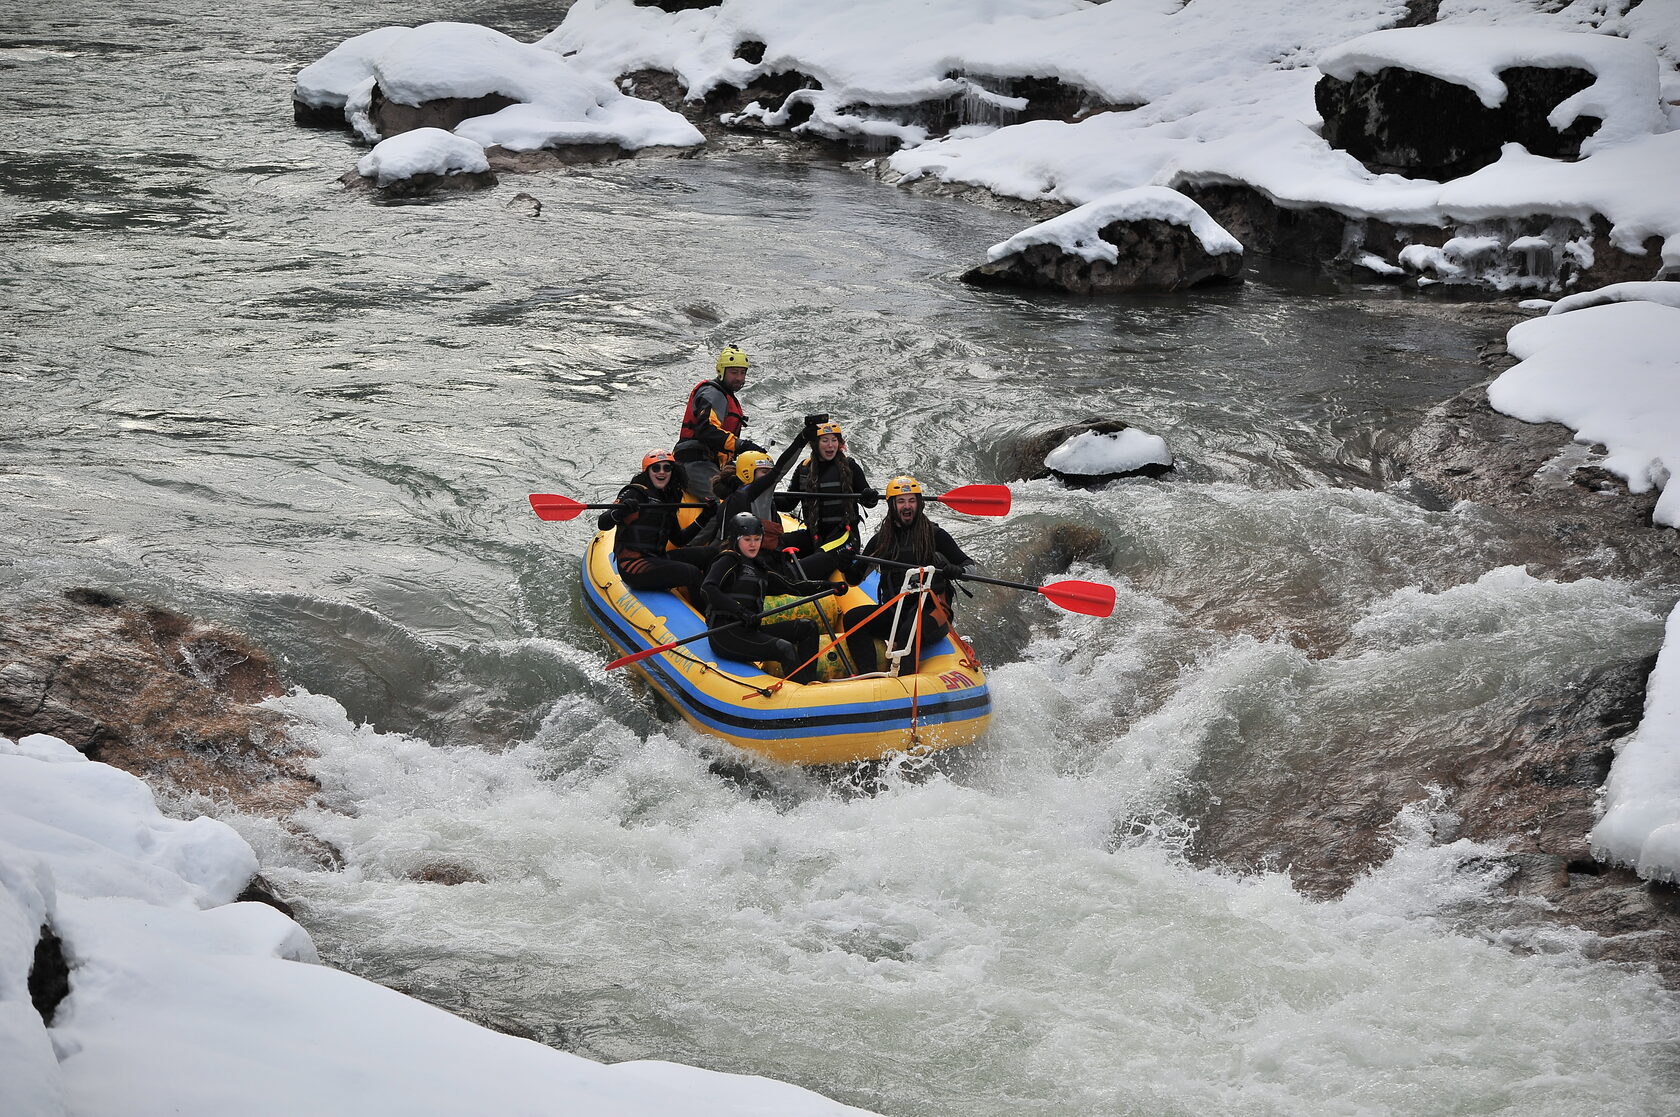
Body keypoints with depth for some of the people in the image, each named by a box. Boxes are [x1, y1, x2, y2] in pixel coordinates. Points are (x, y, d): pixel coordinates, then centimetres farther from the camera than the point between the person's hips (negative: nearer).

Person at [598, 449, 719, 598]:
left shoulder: (667, 499, 17)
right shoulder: (634, 494, -7)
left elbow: (679, 540, 22)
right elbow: (603, 524, -17)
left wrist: (704, 517, 13)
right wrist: (621, 512, -38)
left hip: (657, 559, 9)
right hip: (633, 566, -9)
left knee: (712, 554, 1)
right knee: (692, 573, -26)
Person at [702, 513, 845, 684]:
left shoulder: (760, 568, 24)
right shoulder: (728, 561, 0)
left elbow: (791, 587, 23)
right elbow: (708, 588, -17)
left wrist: (829, 586, 14)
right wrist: (740, 611, -27)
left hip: (750, 630, 9)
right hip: (726, 633, -9)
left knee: (807, 628, 0)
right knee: (784, 648, -26)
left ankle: (809, 682, -13)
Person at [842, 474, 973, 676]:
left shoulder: (934, 534, 5)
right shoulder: (882, 539, 14)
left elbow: (968, 565, 3)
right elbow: (856, 578, 13)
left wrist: (950, 569, -20)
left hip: (931, 609, -4)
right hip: (894, 612, 4)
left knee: (909, 632, -37)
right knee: (853, 617, -21)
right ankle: (868, 677, -31)